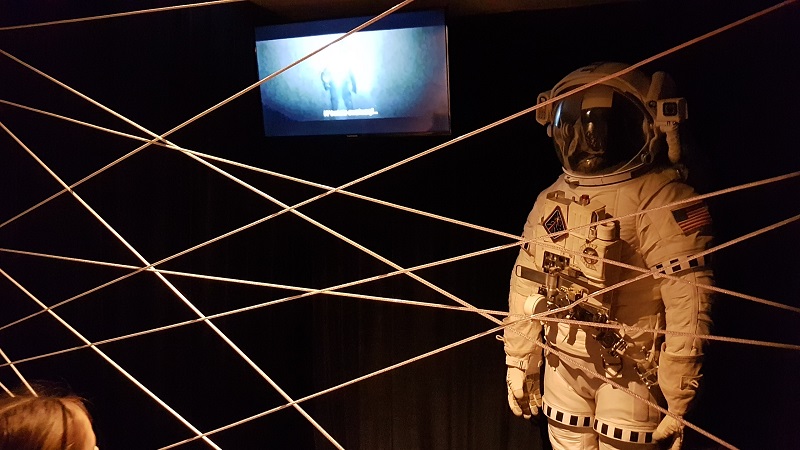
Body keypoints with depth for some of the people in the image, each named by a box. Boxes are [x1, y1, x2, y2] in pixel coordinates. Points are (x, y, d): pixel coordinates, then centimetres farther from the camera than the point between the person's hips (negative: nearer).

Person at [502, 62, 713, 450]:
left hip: (632, 370, -5)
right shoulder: (551, 200, 4)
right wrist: (518, 364, 11)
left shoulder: (659, 199, -16)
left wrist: (678, 400, -15)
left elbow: (688, 305, -18)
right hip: (564, 364, 6)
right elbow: (525, 288, 8)